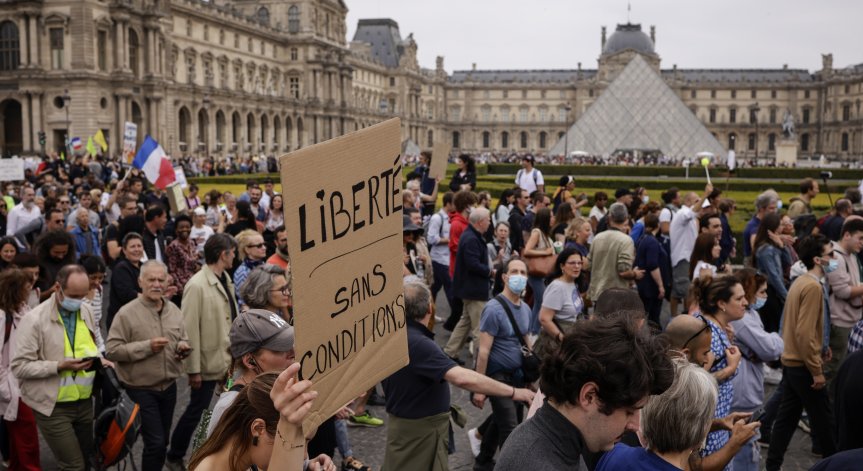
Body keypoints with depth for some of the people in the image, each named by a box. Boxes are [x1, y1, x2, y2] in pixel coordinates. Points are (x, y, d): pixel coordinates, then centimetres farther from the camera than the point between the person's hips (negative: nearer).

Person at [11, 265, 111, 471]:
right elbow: (20, 367, -16)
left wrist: (99, 360, -3)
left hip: (85, 402, 6)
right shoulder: (35, 320, -16)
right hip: (54, 407, -6)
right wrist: (60, 366, -25)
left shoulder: (86, 311, 3)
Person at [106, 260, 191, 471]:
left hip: (168, 387, 6)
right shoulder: (127, 313, -13)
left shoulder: (174, 311, 5)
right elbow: (112, 349, -17)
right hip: (141, 389, -6)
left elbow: (183, 339, 16)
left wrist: (183, 346, -8)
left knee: (162, 441, 18)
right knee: (156, 442, -8)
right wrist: (147, 346, -24)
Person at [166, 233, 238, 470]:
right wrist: (193, 369, -19)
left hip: (230, 359, 7)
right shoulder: (197, 286, -20)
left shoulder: (226, 280, 6)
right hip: (209, 362, -7)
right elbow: (190, 330, -20)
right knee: (197, 411, 9)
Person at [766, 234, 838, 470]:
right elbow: (804, 333, -24)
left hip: (791, 360, 9)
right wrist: (817, 370, -20)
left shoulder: (801, 281, 10)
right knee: (823, 418, 7)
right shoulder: (813, 287, -20)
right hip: (804, 364, -9)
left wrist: (821, 346, 18)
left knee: (787, 416, 13)